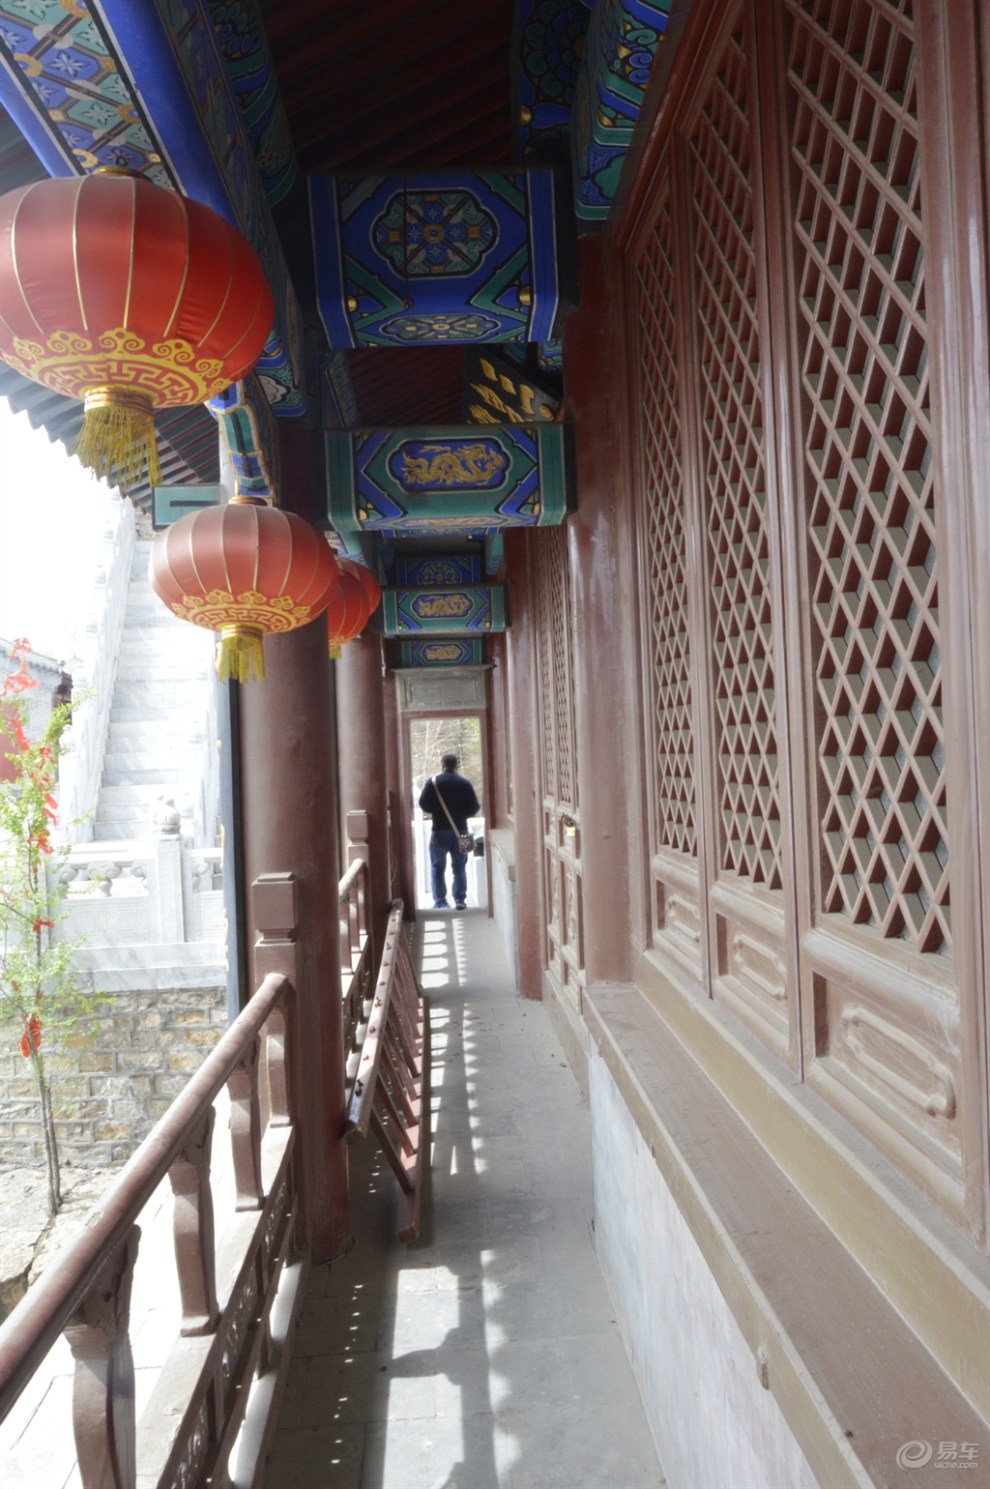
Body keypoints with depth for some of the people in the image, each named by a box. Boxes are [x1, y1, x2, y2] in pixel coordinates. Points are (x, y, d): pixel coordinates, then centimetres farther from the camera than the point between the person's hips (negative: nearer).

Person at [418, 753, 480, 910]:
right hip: (460, 830, 1)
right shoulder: (465, 783, 1)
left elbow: (424, 804, -7)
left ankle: (440, 901, 5)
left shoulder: (434, 781, -3)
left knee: (438, 867, 9)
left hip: (440, 830, -1)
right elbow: (474, 807, -2)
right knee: (459, 867, 9)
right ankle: (460, 900, 4)